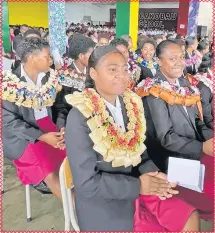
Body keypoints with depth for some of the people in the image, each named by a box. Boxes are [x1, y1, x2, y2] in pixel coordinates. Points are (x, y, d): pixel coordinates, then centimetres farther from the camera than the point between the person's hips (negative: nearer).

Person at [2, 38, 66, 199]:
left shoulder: (49, 78, 1)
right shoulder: (10, 84, -14)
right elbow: (9, 122, -15)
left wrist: (62, 128, -13)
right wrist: (42, 137, -23)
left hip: (48, 125, 5)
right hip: (21, 134, -5)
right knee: (50, 170, -21)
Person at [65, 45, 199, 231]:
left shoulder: (131, 104, -2)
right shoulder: (80, 116, -20)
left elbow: (137, 151, 8)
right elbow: (87, 182, -20)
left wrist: (152, 174, -10)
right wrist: (138, 185, -18)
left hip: (137, 184, 6)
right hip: (105, 204, -5)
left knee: (190, 219, 2)